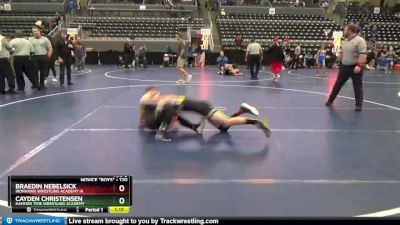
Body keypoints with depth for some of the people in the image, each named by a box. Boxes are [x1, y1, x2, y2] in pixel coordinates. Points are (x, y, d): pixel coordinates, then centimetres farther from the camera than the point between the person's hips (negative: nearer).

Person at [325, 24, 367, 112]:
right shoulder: (344, 41, 12)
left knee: (357, 87, 2)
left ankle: (359, 105, 10)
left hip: (355, 68, -7)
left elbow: (363, 54, -22)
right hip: (344, 67, 7)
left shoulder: (359, 40, -14)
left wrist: (359, 66, -30)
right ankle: (330, 100, 23)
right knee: (337, 85, 12)